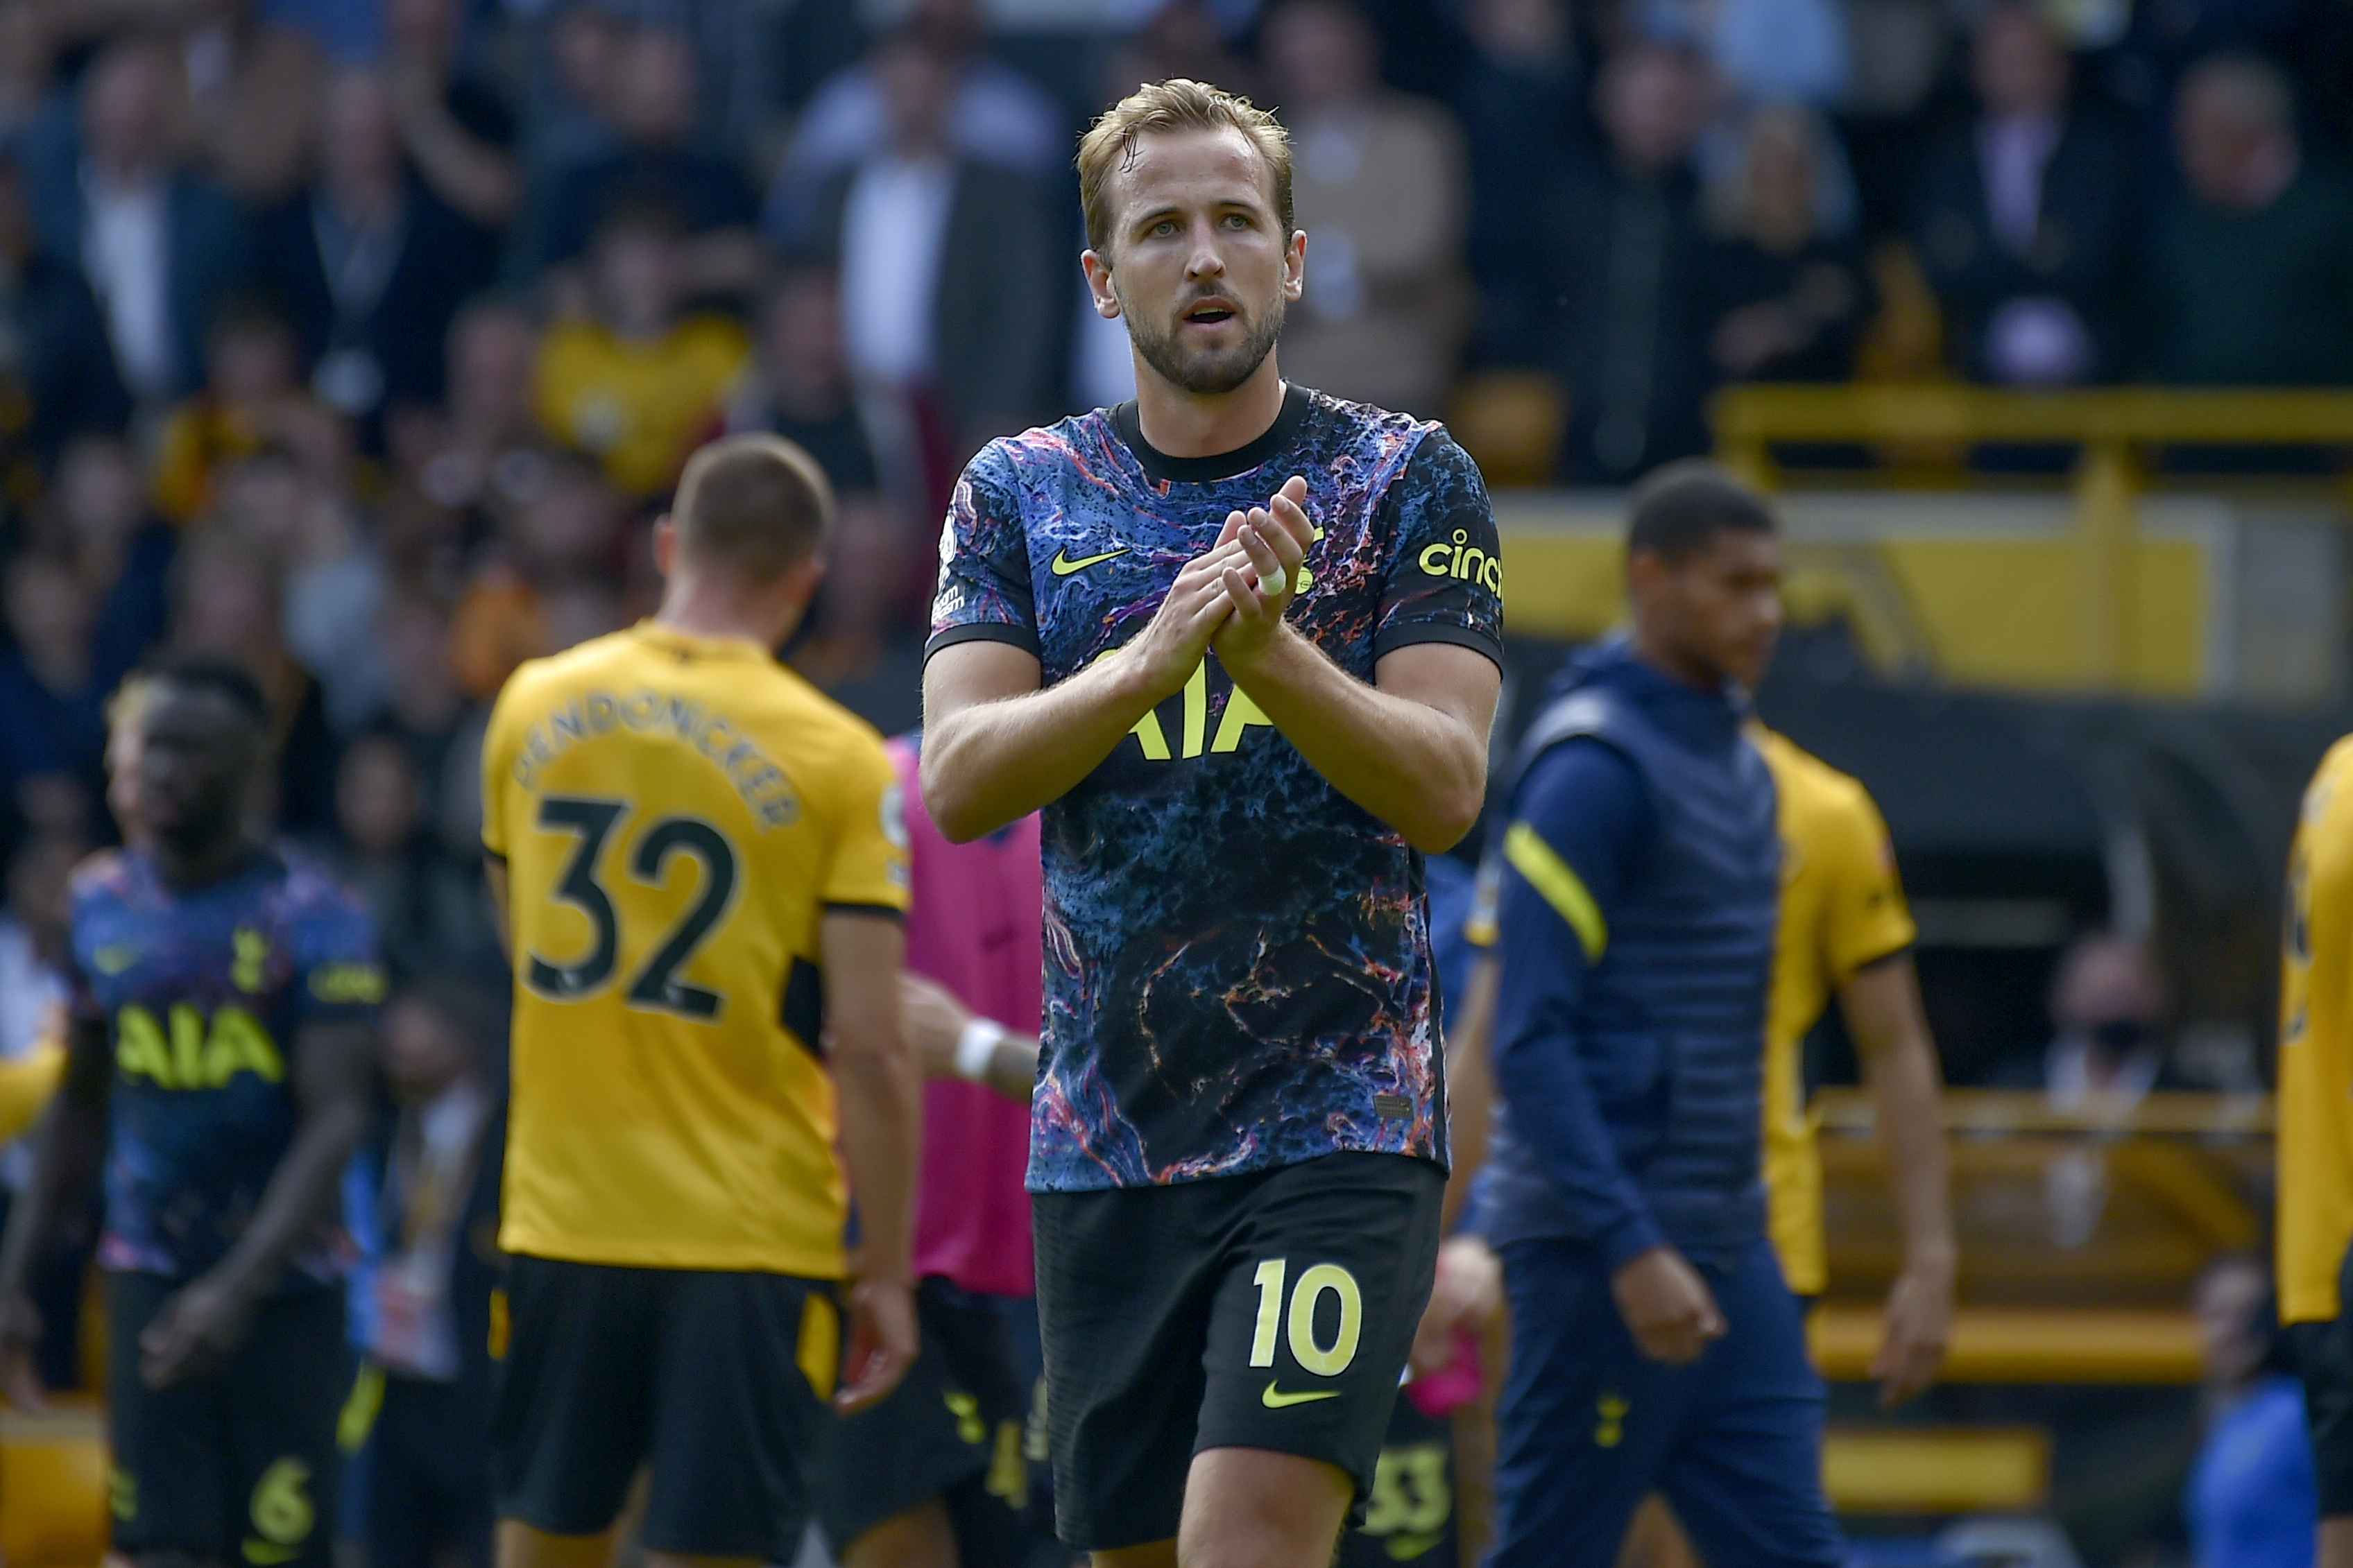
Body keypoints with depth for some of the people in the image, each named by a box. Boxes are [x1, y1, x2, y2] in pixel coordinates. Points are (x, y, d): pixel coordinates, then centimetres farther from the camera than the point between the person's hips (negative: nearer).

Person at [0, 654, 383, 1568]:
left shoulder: (313, 919, -9)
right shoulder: (104, 904, 6)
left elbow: (334, 1123, -16)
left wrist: (238, 1288, -27)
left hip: (280, 1284, -3)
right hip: (149, 1279, 3)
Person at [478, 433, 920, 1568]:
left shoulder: (532, 708, 4)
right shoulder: (840, 763, -7)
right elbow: (870, 1052, -10)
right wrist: (884, 1274, -5)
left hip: (562, 1221, 3)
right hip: (753, 1242, -3)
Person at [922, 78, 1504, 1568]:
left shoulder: (1409, 479, 1)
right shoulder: (1021, 493, 8)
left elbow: (1446, 788, -9)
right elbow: (958, 784, -6)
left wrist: (1273, 653, -26)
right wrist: (1148, 661, -23)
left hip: (1341, 1123, -4)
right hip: (1108, 1142, 4)